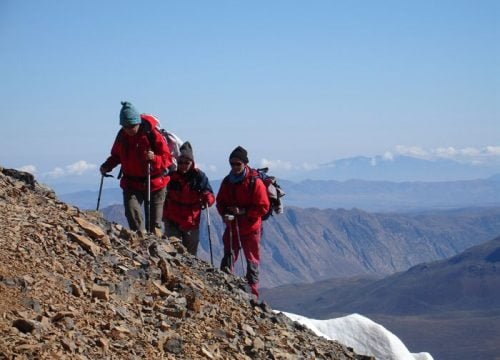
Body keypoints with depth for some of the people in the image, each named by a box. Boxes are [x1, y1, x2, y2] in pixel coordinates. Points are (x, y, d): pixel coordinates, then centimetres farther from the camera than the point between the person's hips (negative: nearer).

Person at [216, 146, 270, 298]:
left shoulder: (255, 182, -13)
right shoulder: (227, 181, 2)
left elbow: (263, 207, -13)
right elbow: (220, 201, 10)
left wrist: (243, 211, -21)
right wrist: (225, 214, -10)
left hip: (251, 229, -4)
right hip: (231, 227, 4)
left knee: (252, 262, 5)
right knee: (228, 260, 2)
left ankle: (252, 294, 12)